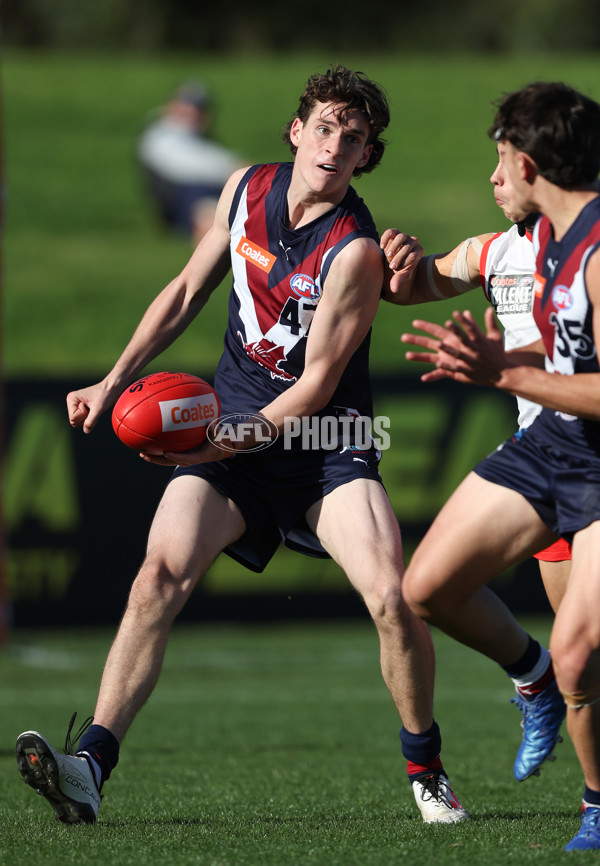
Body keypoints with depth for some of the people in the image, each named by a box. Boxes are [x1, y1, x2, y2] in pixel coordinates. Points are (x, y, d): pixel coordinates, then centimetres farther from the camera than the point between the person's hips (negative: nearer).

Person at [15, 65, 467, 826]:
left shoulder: (355, 250, -15)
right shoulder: (246, 190, 2)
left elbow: (317, 384, -15)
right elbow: (188, 291, 16)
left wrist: (235, 440, -27)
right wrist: (113, 383, 11)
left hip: (324, 438, -4)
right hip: (230, 424, 4)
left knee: (392, 597, -21)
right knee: (161, 571, -19)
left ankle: (427, 771, 3)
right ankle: (90, 767, -24)